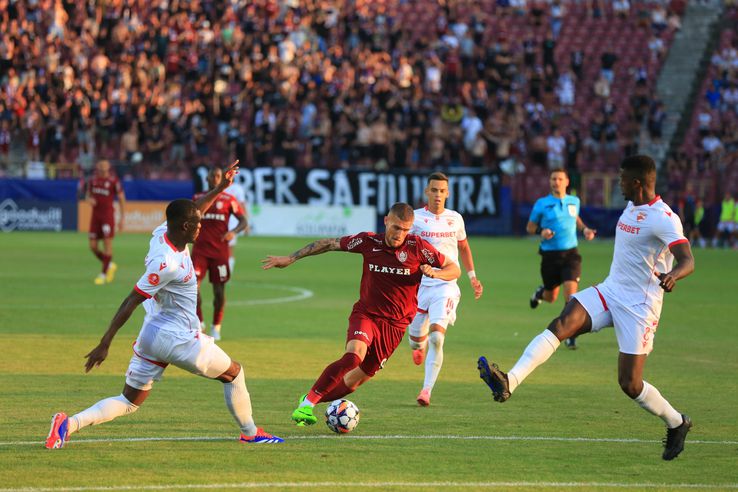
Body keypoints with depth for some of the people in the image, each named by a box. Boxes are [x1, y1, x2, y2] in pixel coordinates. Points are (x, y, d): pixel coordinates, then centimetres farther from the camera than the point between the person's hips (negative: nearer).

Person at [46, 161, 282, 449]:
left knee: (129, 402, 9)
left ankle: (70, 423, -10)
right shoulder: (167, 262, -25)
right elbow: (131, 302, -25)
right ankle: (250, 433, 29)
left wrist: (220, 188, 27)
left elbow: (192, 211, 23)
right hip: (179, 339, -9)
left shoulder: (165, 232, 0)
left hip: (150, 336, 9)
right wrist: (105, 344, -24)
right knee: (233, 373, 15)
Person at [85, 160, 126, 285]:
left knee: (107, 243, -9)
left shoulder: (113, 181, -8)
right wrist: (89, 199, -5)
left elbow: (122, 199, -3)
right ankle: (109, 265, 25)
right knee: (93, 246, 2)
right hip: (95, 214, 5)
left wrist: (122, 219, -5)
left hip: (108, 214, -5)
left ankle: (104, 274, -2)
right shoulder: (93, 179, 6)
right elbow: (87, 194, 20)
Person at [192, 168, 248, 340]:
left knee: (219, 289, 1)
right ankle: (198, 321, -1)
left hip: (220, 250, -1)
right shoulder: (198, 199, 11)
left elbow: (243, 221, -2)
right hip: (200, 249, 2)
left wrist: (233, 232, -20)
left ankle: (216, 327, 16)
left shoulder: (229, 200, 2)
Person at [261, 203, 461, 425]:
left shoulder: (418, 246, -8)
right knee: (354, 355, -31)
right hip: (365, 314, -1)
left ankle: (312, 399, 26)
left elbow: (454, 269, 0)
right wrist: (290, 258, 8)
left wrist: (434, 273, -23)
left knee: (354, 381, 2)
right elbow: (329, 243, 7)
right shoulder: (369, 242, -6)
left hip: (394, 324, 1)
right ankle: (308, 402, -23)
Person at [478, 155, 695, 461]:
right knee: (561, 325, -20)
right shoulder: (631, 207, 10)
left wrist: (673, 274, -49)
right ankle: (508, 383, -37)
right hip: (609, 292, 7)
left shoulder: (664, 218, -17)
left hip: (639, 306, -7)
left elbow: (688, 261, -29)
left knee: (630, 383, -7)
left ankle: (677, 423, 22)